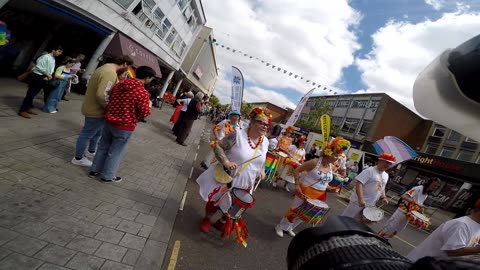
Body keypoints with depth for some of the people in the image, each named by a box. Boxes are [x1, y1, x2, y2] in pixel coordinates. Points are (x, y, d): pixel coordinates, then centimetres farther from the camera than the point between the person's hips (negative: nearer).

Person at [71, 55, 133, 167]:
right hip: (96, 110, -10)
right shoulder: (110, 73, -26)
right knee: (87, 134, 6)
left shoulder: (105, 67, 9)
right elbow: (102, 95, -33)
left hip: (92, 107, 10)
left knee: (97, 132, 25)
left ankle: (91, 152, 43)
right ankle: (78, 158, 23)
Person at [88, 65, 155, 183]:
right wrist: (149, 105, 4)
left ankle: (94, 170, 36)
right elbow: (145, 113, -15)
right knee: (116, 152, 10)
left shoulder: (119, 84, 2)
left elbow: (110, 99, 16)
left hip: (109, 121, 7)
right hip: (124, 127, -7)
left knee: (103, 147, 21)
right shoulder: (143, 93, -22)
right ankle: (107, 176, 26)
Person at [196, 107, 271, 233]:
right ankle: (207, 219, 46)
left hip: (245, 184, 5)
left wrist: (262, 170, -1)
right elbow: (217, 146, -19)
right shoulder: (238, 135, -23)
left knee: (232, 206, 22)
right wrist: (226, 162, -31)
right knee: (215, 200, 16)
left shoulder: (265, 142, -4)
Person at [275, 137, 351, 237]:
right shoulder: (314, 162, -19)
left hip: (319, 196, 7)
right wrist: (297, 185, -20)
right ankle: (280, 227, 29)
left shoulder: (332, 167, 1)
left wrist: (329, 188, -2)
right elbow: (296, 170, -13)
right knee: (294, 210, 6)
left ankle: (289, 228, 40)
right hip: (306, 191, -6)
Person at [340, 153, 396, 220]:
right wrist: (360, 199, -29)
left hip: (371, 204, 8)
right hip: (358, 202, -8)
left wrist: (383, 197, 8)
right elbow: (358, 183, -22)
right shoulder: (370, 171, -15)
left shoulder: (386, 175, 12)